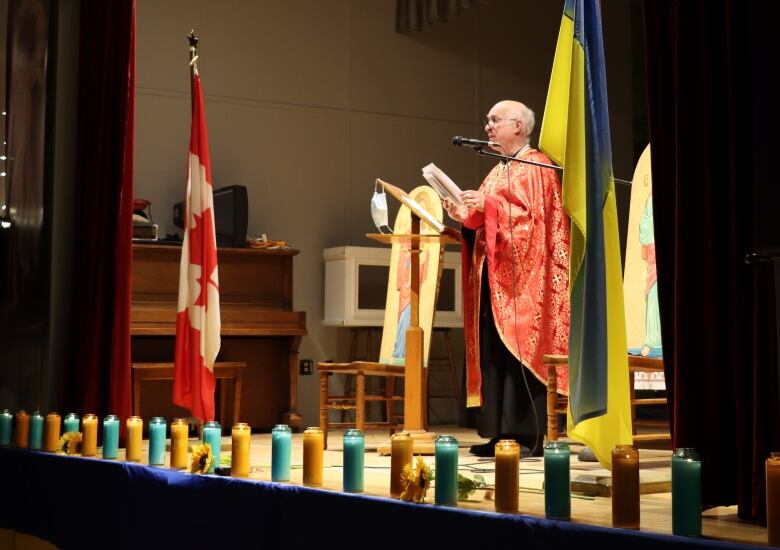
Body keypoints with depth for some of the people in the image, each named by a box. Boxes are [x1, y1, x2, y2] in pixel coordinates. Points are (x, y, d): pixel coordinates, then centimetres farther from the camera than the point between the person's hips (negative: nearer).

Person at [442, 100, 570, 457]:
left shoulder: (536, 167, -4)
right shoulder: (499, 171, 22)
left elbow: (536, 217, -17)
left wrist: (487, 205, -22)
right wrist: (466, 216, 3)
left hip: (522, 277, -8)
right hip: (494, 277, 9)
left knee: (518, 348, -11)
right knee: (494, 353, 4)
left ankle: (528, 434, -8)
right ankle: (502, 433, 7)